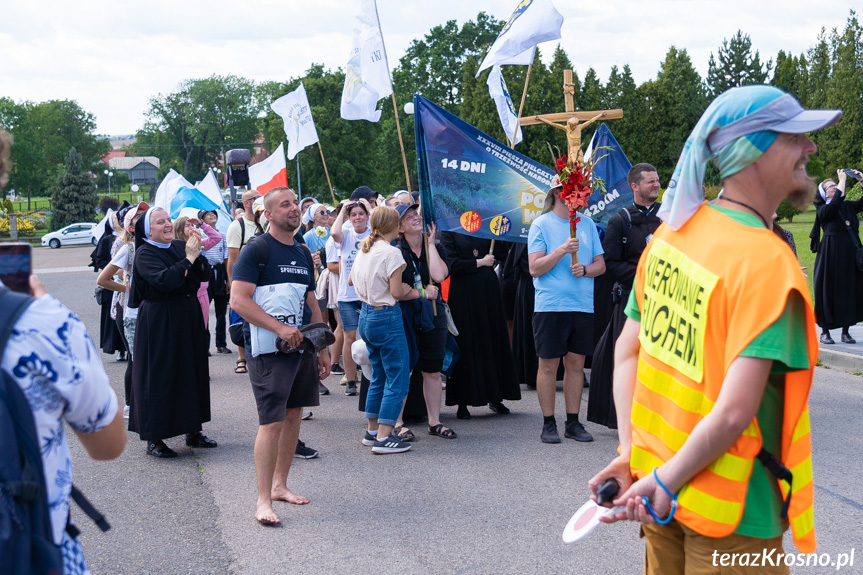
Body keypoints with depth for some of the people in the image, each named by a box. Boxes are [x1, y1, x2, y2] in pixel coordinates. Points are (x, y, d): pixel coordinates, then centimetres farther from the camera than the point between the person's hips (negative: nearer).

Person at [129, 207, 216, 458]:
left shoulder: (180, 246, 8)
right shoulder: (145, 253, -10)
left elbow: (205, 275, 3)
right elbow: (163, 281, -26)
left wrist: (197, 255, -14)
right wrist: (188, 259, -22)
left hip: (188, 318, 7)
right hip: (159, 322, -7)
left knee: (193, 370, 11)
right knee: (160, 377, -3)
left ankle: (193, 431, 23)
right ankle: (154, 439, 5)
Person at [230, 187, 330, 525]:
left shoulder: (303, 254, 15)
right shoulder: (256, 251, -8)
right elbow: (238, 301, -15)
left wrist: (323, 349, 17)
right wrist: (281, 329, -19)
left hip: (302, 347, 7)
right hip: (269, 350, -7)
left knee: (293, 415, 11)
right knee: (271, 422, -10)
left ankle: (279, 485, 23)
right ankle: (263, 500, -6)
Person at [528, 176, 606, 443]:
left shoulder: (588, 224, 12)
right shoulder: (541, 225, -1)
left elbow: (600, 264, 12)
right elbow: (535, 268, -8)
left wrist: (585, 269, -9)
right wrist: (562, 250, -18)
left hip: (583, 306, 4)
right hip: (550, 306, -4)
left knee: (576, 364, 8)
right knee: (548, 364, 0)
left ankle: (573, 422, 16)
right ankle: (548, 424, 10)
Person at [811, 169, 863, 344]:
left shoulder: (849, 206, 12)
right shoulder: (823, 210, -5)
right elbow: (835, 204, -26)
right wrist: (843, 181, -18)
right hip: (832, 255, -5)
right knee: (830, 292, -1)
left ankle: (845, 331, 14)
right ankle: (825, 331, 8)